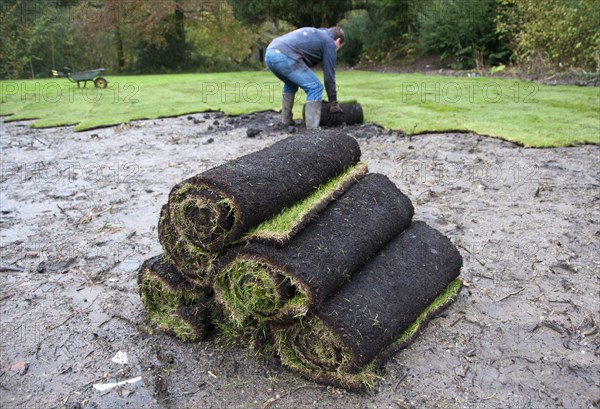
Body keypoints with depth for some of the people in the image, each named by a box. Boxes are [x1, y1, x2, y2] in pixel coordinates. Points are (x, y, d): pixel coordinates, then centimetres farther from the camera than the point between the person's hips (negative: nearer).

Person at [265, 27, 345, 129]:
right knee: (315, 87, -1)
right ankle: (312, 128, -4)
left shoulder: (313, 34, 36)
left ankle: (286, 121, 30)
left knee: (291, 84, 32)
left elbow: (306, 62, 39)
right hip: (285, 56, -9)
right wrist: (333, 103, 19)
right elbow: (329, 75, 10)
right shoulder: (329, 43, 12)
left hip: (270, 53, 9)